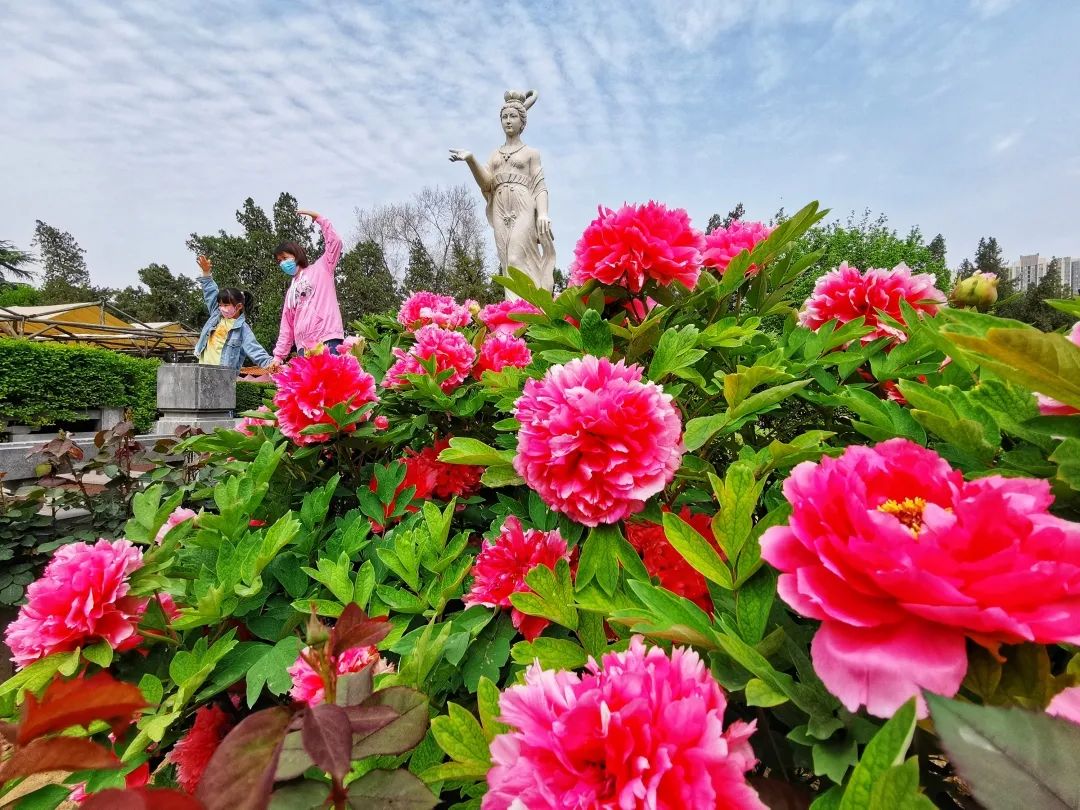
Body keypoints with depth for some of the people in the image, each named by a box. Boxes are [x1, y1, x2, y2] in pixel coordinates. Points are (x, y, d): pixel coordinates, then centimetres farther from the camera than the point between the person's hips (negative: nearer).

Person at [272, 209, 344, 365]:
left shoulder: (320, 269, 13)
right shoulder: (290, 291, 26)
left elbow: (335, 242, -1)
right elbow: (286, 327, 23)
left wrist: (318, 218, 1)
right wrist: (278, 355, 16)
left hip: (328, 341, -6)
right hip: (304, 348, 6)